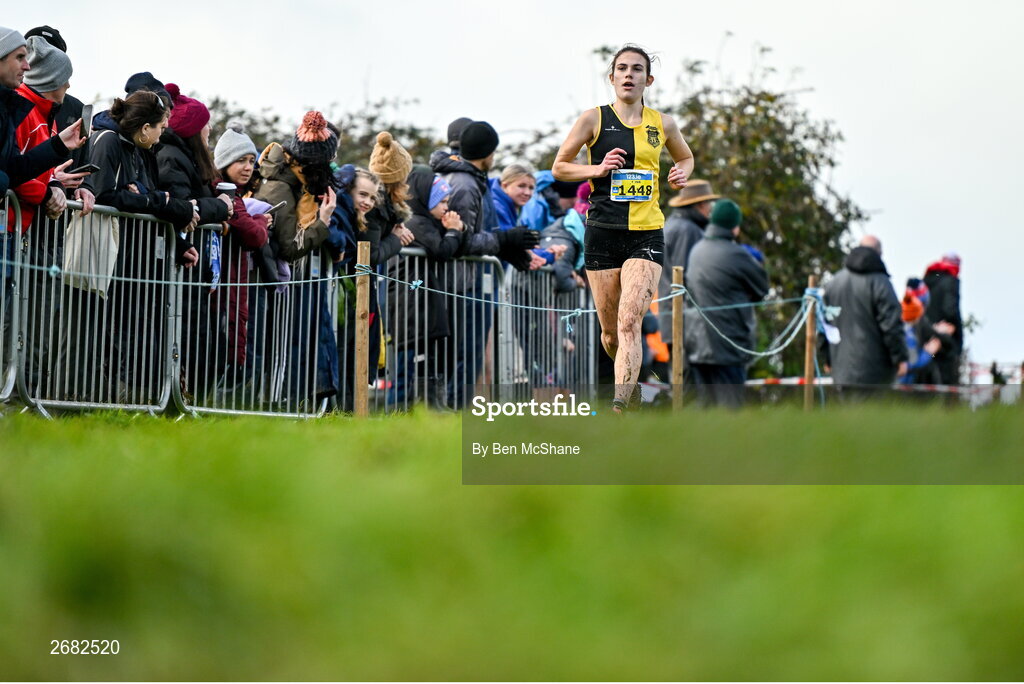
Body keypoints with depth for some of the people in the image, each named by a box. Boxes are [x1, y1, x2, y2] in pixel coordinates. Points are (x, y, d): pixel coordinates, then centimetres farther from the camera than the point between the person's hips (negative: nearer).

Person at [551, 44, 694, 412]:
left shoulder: (663, 124, 8)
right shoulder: (593, 119, 2)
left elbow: (686, 157, 27)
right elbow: (559, 166, 7)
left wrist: (681, 174, 4)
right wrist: (597, 169, -9)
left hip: (647, 234, 0)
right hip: (603, 232, 0)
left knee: (629, 322, -17)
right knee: (610, 331, 6)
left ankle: (619, 402, -25)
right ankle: (631, 381, 36)